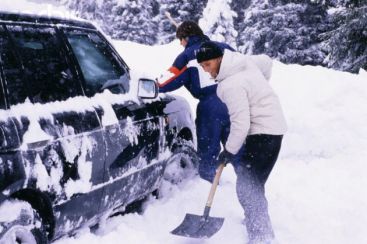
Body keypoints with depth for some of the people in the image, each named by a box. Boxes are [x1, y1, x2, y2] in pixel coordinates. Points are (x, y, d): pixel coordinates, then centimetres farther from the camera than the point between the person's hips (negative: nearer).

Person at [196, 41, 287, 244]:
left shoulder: (231, 85, -24)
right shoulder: (242, 60, 3)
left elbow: (241, 124, -25)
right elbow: (266, 61, 20)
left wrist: (229, 151, -12)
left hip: (264, 133, -10)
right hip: (271, 126, 10)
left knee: (247, 186, -14)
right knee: (252, 181, 23)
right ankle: (257, 219, 40)